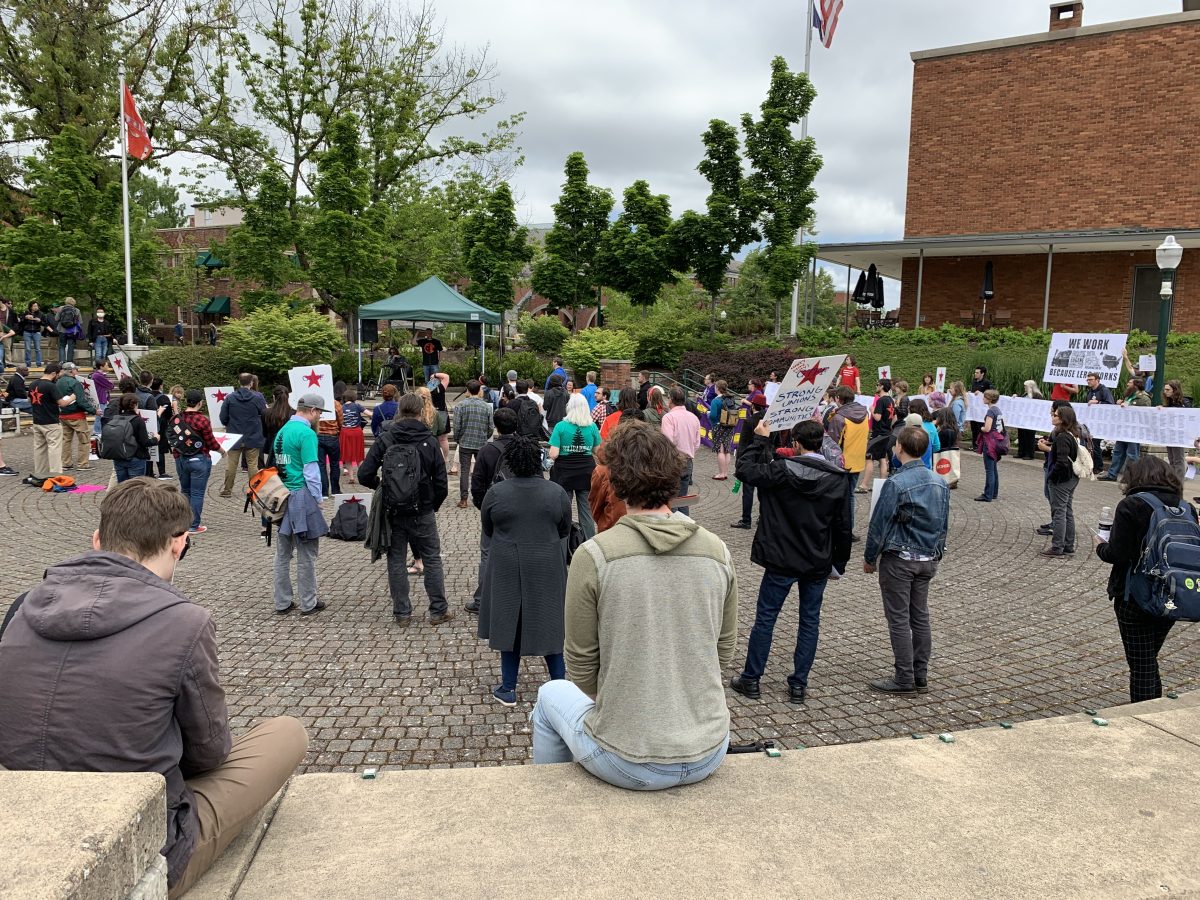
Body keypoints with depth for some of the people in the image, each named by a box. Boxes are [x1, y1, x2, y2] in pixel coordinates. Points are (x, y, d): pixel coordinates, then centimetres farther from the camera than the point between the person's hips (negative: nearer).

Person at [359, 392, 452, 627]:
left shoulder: (385, 439, -6)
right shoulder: (429, 441, -7)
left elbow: (364, 475, -9)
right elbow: (441, 483, -6)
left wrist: (381, 485, 10)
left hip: (392, 511, 1)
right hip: (422, 513, -1)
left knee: (396, 561, 11)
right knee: (432, 559, 11)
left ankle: (402, 613, 15)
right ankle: (438, 610, 15)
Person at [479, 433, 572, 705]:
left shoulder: (496, 493, -9)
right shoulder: (557, 492, -7)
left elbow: (488, 531, 4)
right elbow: (565, 530, 5)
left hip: (508, 568, -1)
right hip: (547, 568, 1)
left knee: (510, 622, 9)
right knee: (549, 623, 12)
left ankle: (508, 688, 16)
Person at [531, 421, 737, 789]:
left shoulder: (593, 555, -15)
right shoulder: (718, 552, -4)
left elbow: (580, 666, -6)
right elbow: (724, 651, 7)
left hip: (626, 764, -3)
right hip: (709, 756, 4)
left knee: (551, 695, 28)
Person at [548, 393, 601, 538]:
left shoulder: (561, 426, -9)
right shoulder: (592, 427, -3)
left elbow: (553, 454, -13)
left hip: (564, 474, -1)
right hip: (586, 473, 2)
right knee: (587, 511, 7)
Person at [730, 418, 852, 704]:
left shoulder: (781, 471, -15)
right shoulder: (839, 479, -4)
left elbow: (744, 469, -5)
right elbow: (843, 526, 2)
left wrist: (760, 439, 4)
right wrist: (840, 560, 13)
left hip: (782, 561, -3)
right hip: (819, 563, 3)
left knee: (765, 618, 8)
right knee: (810, 621, 13)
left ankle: (751, 680, 18)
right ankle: (799, 685, 18)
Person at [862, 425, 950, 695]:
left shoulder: (896, 483, -19)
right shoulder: (939, 483, 3)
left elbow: (879, 524, -14)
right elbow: (943, 523, 12)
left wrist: (869, 558, -3)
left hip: (899, 559, -7)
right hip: (928, 559, 7)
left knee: (899, 620, 1)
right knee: (920, 618, 13)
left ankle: (904, 679, 7)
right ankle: (920, 677, 20)